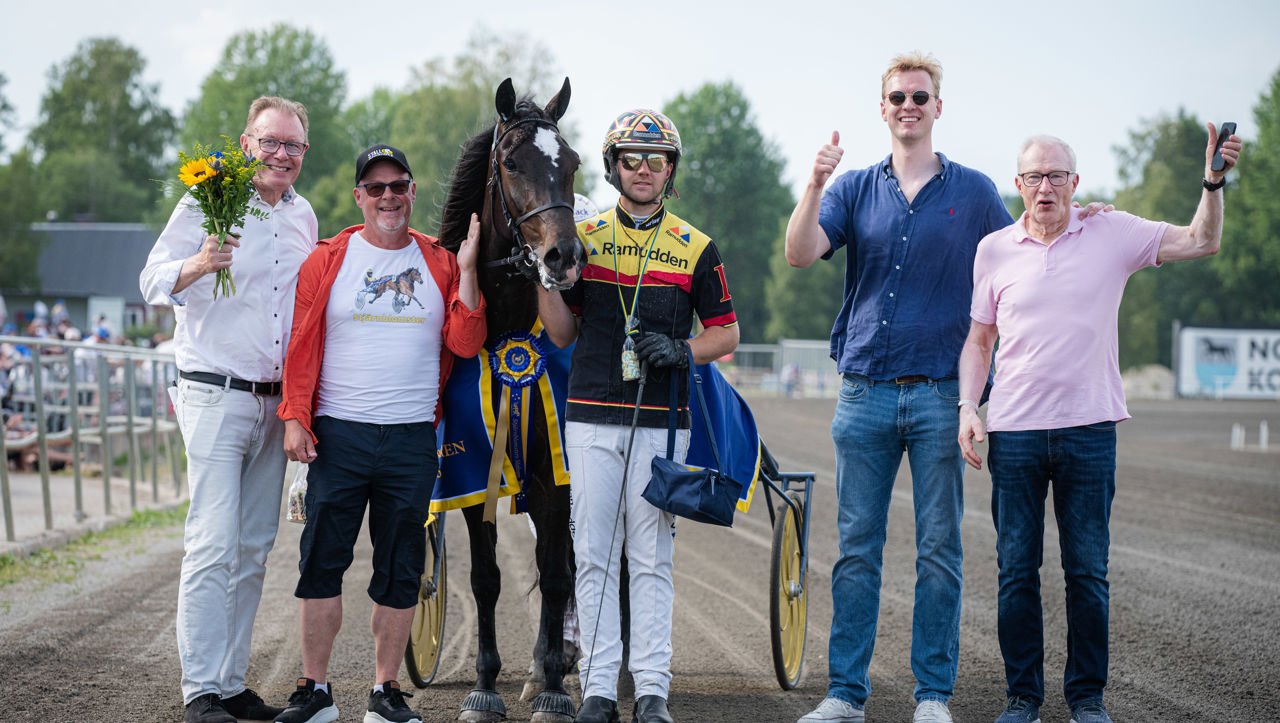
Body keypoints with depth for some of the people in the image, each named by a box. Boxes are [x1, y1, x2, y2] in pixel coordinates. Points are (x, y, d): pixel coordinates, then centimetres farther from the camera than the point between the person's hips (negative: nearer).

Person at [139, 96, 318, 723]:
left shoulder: (303, 216, 12)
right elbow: (154, 282, -10)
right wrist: (198, 264, -32)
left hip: (277, 403, 6)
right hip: (216, 396, -6)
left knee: (253, 550, 8)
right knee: (214, 546, -12)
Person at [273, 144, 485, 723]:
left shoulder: (440, 263, 8)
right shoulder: (328, 260, 5)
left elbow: (465, 344, 0)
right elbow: (302, 343, 3)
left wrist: (467, 271, -9)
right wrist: (295, 418, -5)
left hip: (412, 437, 1)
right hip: (337, 435, -1)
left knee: (400, 571, 6)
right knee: (322, 562, 0)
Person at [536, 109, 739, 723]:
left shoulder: (696, 248, 5)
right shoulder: (584, 237, 9)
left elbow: (726, 333, 8)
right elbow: (563, 333, 9)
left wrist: (683, 350, -11)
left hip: (660, 418, -1)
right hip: (591, 418, 1)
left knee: (652, 559, 0)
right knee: (593, 556, 1)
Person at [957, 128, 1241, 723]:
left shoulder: (1112, 234, 4)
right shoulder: (994, 250, 7)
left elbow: (1201, 242, 4)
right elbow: (978, 339, 13)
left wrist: (1213, 181, -10)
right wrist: (967, 406, 1)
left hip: (1089, 429, -1)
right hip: (1014, 430, 1)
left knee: (1087, 570, 3)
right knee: (1016, 569, 3)